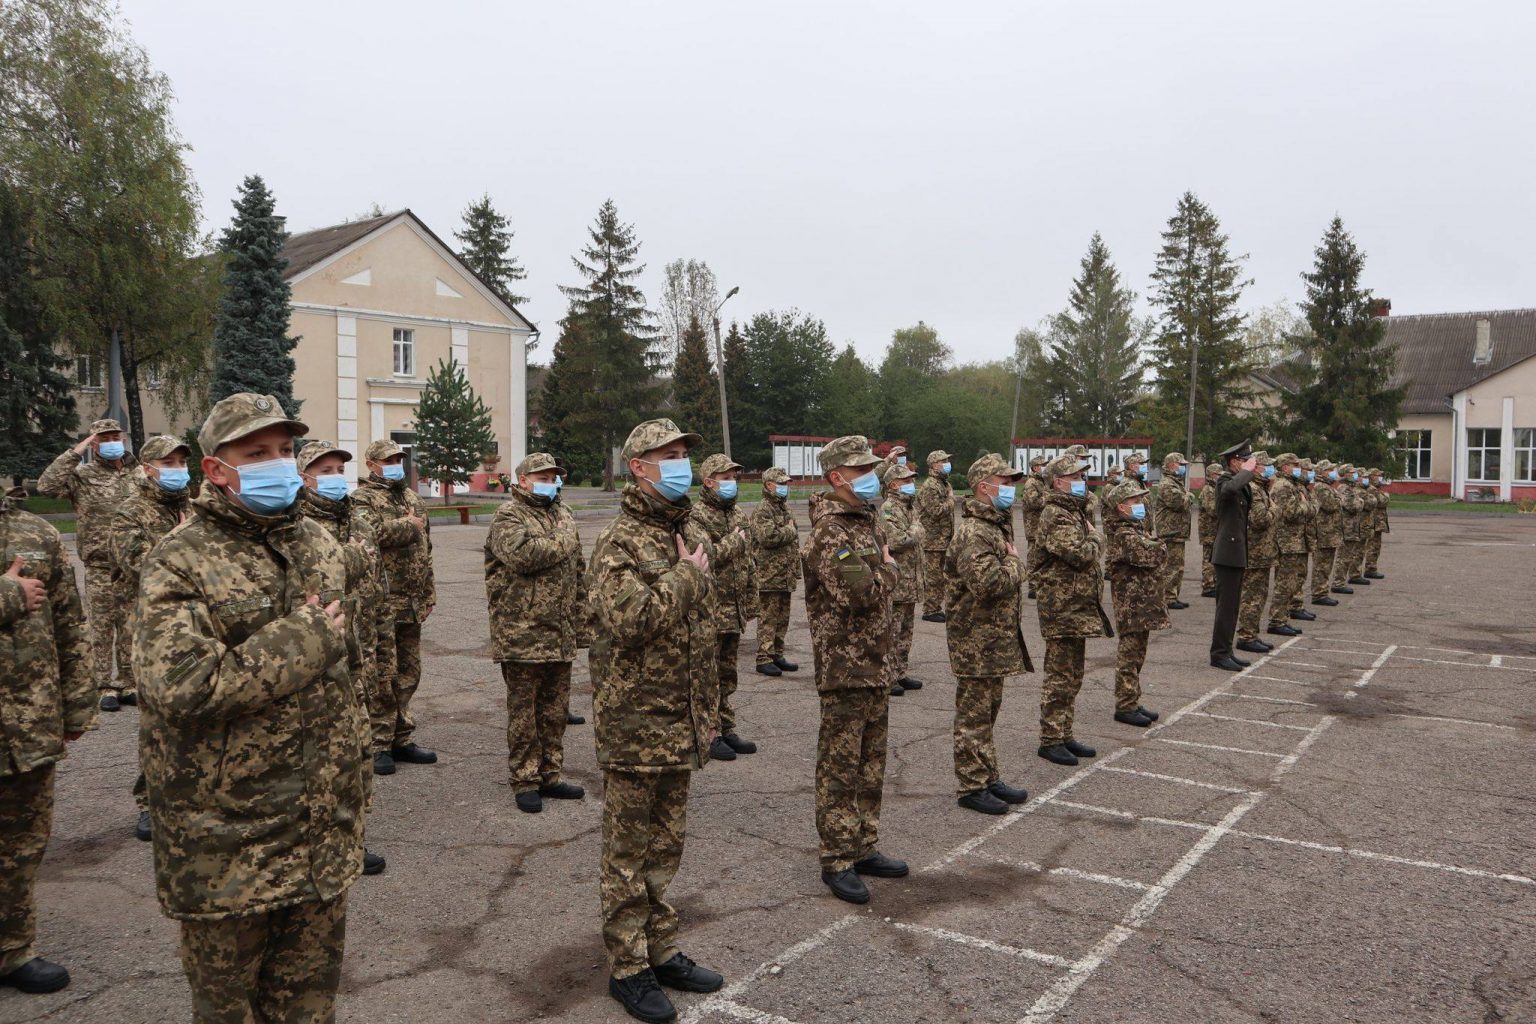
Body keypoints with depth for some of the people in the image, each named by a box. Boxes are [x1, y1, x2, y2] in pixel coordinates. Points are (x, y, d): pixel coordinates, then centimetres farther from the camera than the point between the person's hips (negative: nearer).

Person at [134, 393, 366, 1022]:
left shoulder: (321, 547, 8)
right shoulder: (179, 563, -12)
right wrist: (305, 638, -19)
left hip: (324, 825, 5)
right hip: (227, 838, -5)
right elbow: (180, 686, -27)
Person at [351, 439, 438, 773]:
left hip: (412, 604, 7)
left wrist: (428, 593, 19)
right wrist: (409, 525, -13)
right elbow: (370, 530, -28)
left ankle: (402, 740, 23)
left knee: (408, 674, 13)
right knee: (381, 678, -2)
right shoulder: (363, 498, -6)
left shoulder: (411, 497, 18)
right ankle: (379, 746, 8)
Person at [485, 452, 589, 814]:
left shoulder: (563, 514, 17)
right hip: (522, 633, -7)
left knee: (555, 709, 14)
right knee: (524, 712, 2)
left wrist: (581, 624, 17)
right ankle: (525, 781, 12)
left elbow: (579, 575, 21)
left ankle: (550, 775, 25)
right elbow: (524, 554, -27)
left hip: (561, 635, 7)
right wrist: (563, 542, -10)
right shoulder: (508, 516, -6)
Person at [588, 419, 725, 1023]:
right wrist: (686, 576, -18)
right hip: (634, 725, -7)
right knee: (628, 852, 6)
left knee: (665, 845, 18)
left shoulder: (693, 535, 10)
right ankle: (627, 968, 20)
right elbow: (628, 620, -30)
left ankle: (660, 950, 32)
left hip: (681, 723, 7)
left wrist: (708, 712, 17)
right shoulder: (619, 541, -14)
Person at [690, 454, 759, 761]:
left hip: (734, 610, 8)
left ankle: (726, 730, 24)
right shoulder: (696, 516, -12)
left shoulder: (738, 514, 14)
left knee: (727, 674, 15)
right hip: (709, 609, -8)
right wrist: (732, 542, -17)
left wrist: (751, 601, 17)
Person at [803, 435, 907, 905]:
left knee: (871, 764, 17)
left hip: (877, 664, 9)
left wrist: (882, 573, 1)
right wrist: (888, 571, -10)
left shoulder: (869, 521, 13)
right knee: (840, 768, 1)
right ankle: (837, 862, 11)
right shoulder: (830, 530, -17)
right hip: (844, 667, -9)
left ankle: (863, 848, 29)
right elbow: (858, 592, -28)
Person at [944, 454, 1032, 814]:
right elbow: (989, 583, -31)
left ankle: (989, 778, 29)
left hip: (997, 636, 10)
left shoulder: (998, 524, 14)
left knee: (988, 710, 18)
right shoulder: (974, 532, -20)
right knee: (974, 714, -1)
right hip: (977, 639, -10)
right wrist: (1015, 562, -14)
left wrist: (1012, 563, 7)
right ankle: (971, 787, 9)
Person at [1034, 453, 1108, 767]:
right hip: (1062, 607, -10)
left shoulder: (1075, 511, 18)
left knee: (1072, 676, 15)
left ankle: (1065, 736, 23)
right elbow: (1080, 554, -25)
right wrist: (1097, 537, -7)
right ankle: (1050, 740, 2)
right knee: (1060, 676, -5)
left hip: (1079, 606, 10)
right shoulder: (1056, 515, -15)